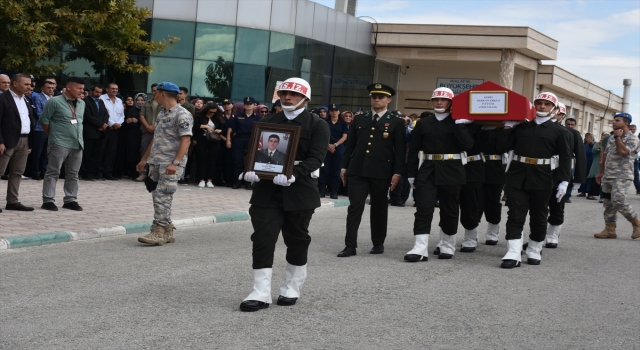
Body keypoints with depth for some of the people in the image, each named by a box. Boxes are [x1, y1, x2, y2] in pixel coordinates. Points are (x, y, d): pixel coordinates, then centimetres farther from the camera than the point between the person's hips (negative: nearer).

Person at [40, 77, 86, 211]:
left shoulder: (82, 104, 12)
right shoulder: (55, 102, -8)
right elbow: (44, 121, -3)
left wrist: (78, 137, 15)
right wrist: (53, 135, 5)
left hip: (77, 144, 6)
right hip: (59, 144, -6)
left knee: (73, 174, 9)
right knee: (53, 172, -2)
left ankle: (70, 200, 17)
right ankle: (48, 200, 1)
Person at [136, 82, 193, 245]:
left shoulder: (182, 115, -11)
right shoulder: (161, 114, 17)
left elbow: (186, 140, -18)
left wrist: (175, 163, -26)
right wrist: (144, 159, 22)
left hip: (170, 164, -9)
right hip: (155, 162, 9)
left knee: (162, 197, -12)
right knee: (157, 196, 9)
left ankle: (159, 232, -10)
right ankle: (167, 231, 16)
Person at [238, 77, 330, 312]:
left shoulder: (317, 125, 0)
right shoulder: (266, 123, 12)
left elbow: (316, 158, -11)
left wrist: (293, 175, -27)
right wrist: (250, 170, -13)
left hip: (299, 192, -2)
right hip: (266, 191, 3)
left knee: (296, 240, 8)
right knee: (262, 239, -6)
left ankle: (291, 289, 24)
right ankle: (261, 293, -4)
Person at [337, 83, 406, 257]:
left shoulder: (396, 123, 3)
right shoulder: (359, 120, 12)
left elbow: (400, 150, -1)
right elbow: (350, 145, 13)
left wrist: (397, 172, -8)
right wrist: (344, 166, 7)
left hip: (381, 173, -2)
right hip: (357, 170, 2)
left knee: (379, 208, 8)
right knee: (354, 207, -3)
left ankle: (378, 243, 20)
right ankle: (350, 245, -3)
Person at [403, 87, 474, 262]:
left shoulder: (458, 123, 2)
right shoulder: (423, 123, 7)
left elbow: (467, 145, -13)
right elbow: (414, 149, 7)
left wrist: (459, 125, -16)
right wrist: (411, 173, 3)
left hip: (451, 171, -1)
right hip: (428, 171, 1)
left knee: (449, 210, 8)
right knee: (423, 209, -8)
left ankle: (447, 246, 24)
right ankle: (420, 249, -12)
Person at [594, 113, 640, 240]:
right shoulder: (611, 138, 16)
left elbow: (623, 151, -25)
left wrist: (618, 136, -13)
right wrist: (601, 172, 21)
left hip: (622, 177, -8)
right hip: (608, 176, 8)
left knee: (618, 201, -19)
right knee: (608, 204, 7)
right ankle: (609, 230, 12)